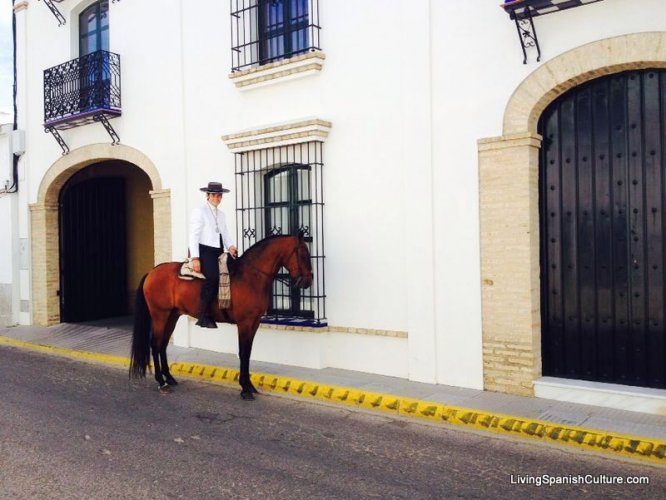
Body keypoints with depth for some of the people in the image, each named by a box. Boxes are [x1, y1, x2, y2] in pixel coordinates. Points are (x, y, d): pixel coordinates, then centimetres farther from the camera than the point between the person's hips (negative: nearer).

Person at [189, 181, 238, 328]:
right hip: (203, 251, -8)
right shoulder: (199, 211, 0)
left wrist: (231, 247, -7)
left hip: (218, 252, 8)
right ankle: (203, 316, -24)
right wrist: (195, 258, -16)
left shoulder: (221, 214, 22)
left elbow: (226, 234, 15)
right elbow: (193, 235, -7)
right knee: (213, 276, -28)